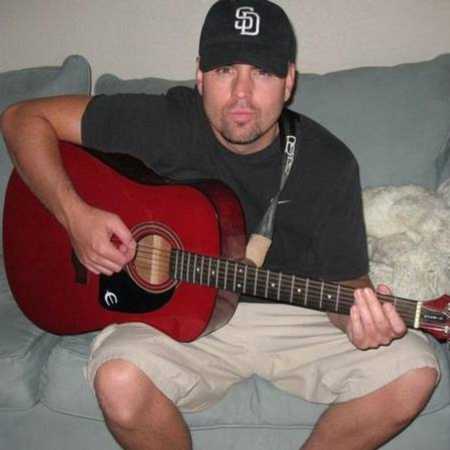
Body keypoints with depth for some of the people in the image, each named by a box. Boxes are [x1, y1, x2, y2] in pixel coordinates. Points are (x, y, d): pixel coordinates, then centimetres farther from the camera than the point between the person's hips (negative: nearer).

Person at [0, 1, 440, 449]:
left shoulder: (329, 165, -10)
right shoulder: (163, 123, -14)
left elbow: (344, 283, -2)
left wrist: (359, 318, -27)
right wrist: (76, 216, -22)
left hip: (295, 318, 2)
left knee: (413, 372, -18)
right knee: (120, 381, -33)